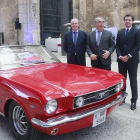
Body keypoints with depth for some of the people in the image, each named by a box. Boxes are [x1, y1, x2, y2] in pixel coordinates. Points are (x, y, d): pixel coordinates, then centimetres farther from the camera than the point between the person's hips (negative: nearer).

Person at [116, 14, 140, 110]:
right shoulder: (120, 32, 11)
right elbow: (117, 45, 7)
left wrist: (129, 56, -14)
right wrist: (120, 56, -8)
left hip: (132, 60, -4)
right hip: (121, 59, 4)